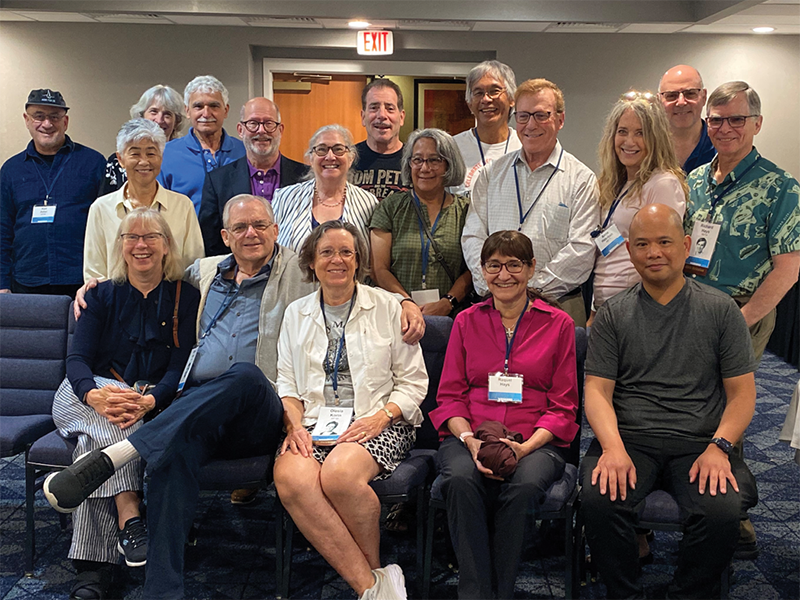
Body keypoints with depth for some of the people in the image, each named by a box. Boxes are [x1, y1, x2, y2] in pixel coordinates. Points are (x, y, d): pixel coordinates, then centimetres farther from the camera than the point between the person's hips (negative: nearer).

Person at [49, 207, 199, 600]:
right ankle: (129, 517, -41)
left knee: (96, 438, -32)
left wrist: (150, 401, -27)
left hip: (156, 403, -2)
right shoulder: (102, 296, 12)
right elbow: (77, 358, -2)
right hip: (88, 397, 2)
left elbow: (181, 366, -4)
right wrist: (95, 394, -27)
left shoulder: (185, 297, 6)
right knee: (107, 419, -34)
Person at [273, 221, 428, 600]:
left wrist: (382, 417, -12)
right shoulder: (296, 313, 16)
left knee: (339, 474, -35)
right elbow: (286, 383, 16)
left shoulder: (386, 307, 6)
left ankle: (374, 569, -7)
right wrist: (295, 425, -3)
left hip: (376, 424, -3)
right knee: (290, 477, -31)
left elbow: (413, 381, 5)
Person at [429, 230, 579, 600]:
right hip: (469, 435, 1)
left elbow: (563, 406, 6)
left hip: (536, 440, -1)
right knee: (461, 479, -32)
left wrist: (526, 447, -12)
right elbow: (449, 395, 11)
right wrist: (470, 440, -10)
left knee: (525, 484, -34)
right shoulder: (466, 322, 15)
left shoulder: (558, 324, 9)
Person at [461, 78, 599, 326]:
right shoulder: (491, 174, 13)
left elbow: (581, 250, -6)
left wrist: (532, 289, -13)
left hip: (557, 304, -2)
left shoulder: (581, 179, 4)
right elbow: (473, 237, 9)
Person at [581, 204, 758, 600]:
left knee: (722, 511, -29)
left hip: (698, 443, 0)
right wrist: (613, 448, -14)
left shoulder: (720, 310, 10)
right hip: (628, 438, 0)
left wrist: (718, 447, -9)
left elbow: (742, 393, 8)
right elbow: (597, 390, 4)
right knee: (599, 499, -29)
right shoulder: (613, 315, 11)